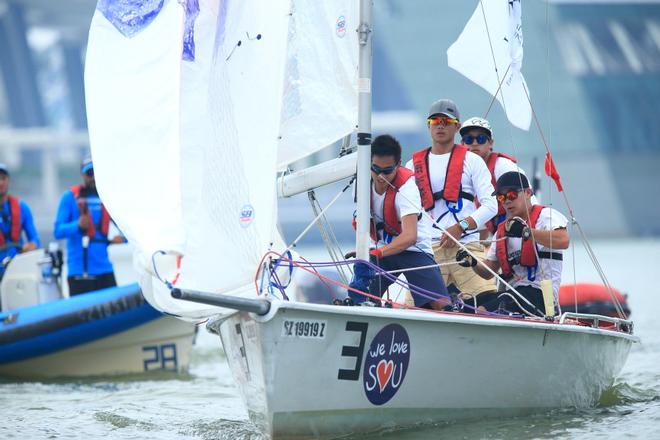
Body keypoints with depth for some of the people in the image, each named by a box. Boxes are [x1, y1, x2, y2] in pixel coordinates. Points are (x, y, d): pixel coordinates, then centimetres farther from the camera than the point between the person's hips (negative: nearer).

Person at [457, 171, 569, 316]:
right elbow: (488, 272, 23)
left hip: (538, 292, -8)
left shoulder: (545, 215, 0)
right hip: (511, 292, 8)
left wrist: (526, 232, -31)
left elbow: (563, 241, -22)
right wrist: (473, 263, 0)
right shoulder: (502, 229, 23)